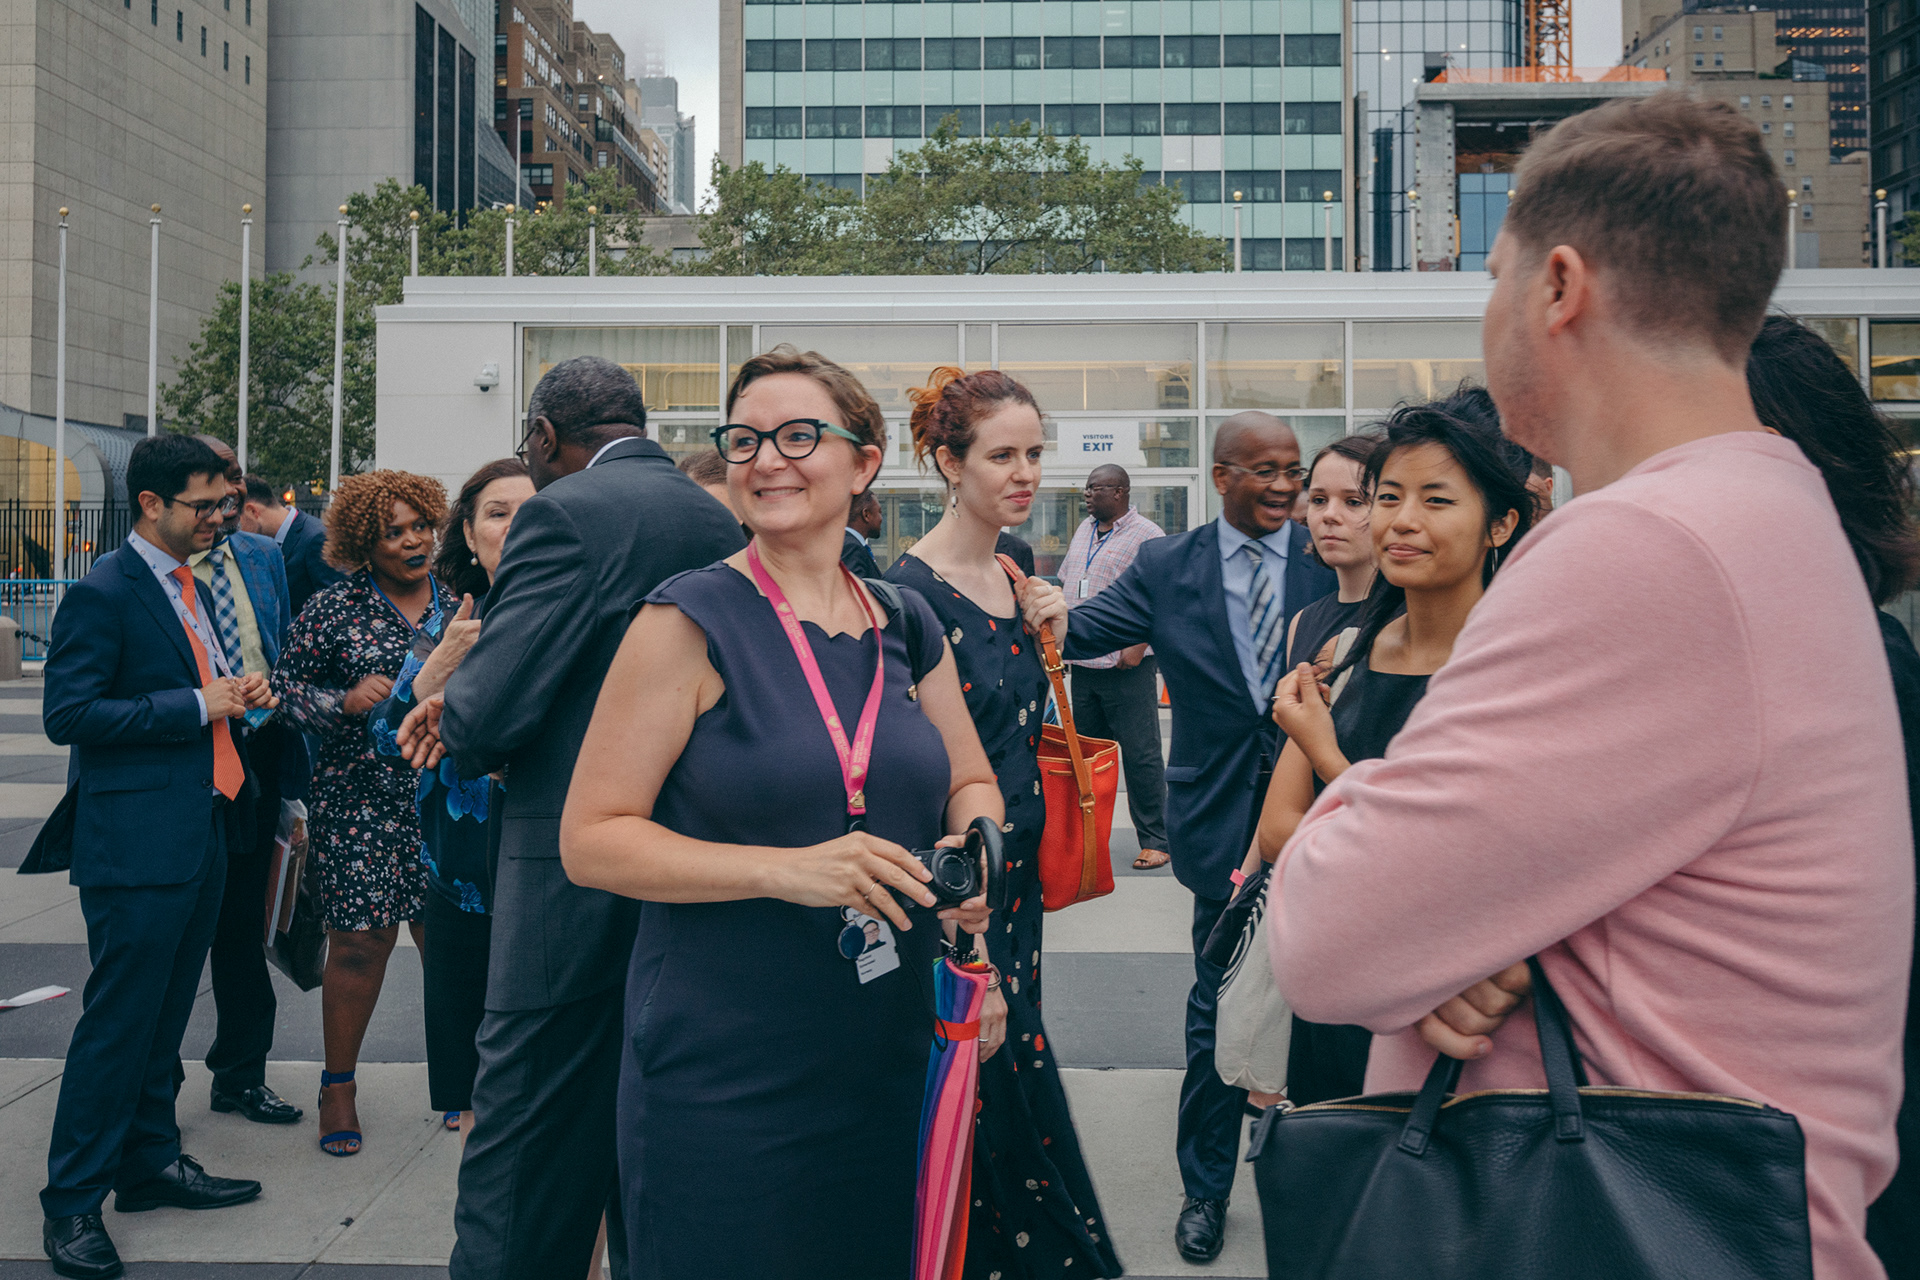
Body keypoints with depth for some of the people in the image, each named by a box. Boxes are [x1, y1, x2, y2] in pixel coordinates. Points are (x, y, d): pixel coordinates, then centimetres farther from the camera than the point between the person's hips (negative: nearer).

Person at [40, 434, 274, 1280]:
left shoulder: (191, 589, 16)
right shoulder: (101, 592, -11)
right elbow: (68, 715, -17)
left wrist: (238, 695, 5)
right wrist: (200, 704, -18)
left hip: (200, 831, 9)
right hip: (137, 840, -8)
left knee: (165, 1013, 17)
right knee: (118, 1020, -2)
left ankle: (151, 1162, 31)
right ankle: (71, 1202, 11)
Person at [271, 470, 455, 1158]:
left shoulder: (458, 603, 8)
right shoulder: (334, 609, -1)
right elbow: (286, 687, 2)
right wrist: (345, 702, -14)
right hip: (360, 799, -2)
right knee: (360, 941, 1)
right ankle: (338, 1085, 20)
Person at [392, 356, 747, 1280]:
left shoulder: (565, 513, -13)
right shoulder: (719, 520, 9)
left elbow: (489, 711, -20)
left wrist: (456, 724, 5)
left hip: (575, 871, -7)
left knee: (524, 1139, 5)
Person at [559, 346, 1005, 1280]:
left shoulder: (906, 625, 6)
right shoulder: (691, 621, -9)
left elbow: (971, 783, 18)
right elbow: (590, 840, -12)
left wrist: (969, 849, -5)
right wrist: (786, 869, -23)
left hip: (890, 1068, 5)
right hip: (724, 1086, -5)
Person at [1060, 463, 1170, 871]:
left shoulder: (1147, 535, -8)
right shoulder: (1084, 531, 16)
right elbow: (1067, 586, 23)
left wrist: (1137, 646, -21)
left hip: (1127, 665, -7)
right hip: (1083, 662, 8)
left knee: (1140, 753, -5)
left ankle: (1155, 841, 2)